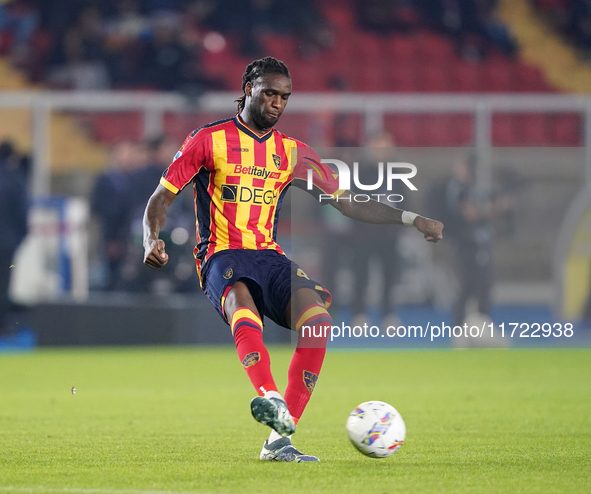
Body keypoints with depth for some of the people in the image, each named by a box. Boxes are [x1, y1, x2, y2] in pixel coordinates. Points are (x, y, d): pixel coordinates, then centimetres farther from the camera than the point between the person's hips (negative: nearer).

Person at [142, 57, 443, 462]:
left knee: (317, 319, -26)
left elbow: (347, 202, 16)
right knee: (241, 303, -39)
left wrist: (410, 219, 6)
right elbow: (162, 197, 7)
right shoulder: (209, 140, 6)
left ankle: (280, 439, -26)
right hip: (222, 257, -4)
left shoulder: (292, 152, 16)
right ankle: (271, 399, -63)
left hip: (270, 257, 4)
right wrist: (152, 239, -14)